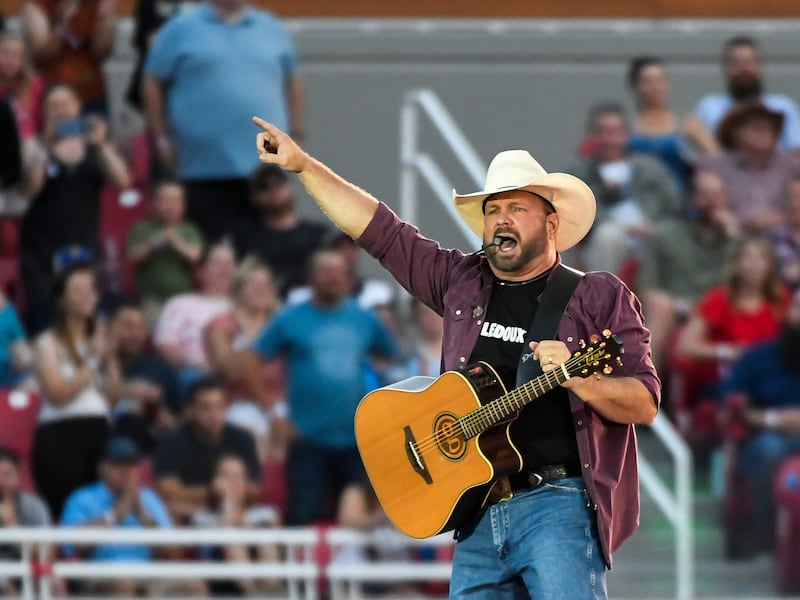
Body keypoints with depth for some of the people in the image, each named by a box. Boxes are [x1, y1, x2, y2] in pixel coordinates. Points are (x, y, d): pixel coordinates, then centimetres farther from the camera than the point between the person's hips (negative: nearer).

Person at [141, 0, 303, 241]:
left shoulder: (272, 29, 13)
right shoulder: (182, 29, 3)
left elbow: (291, 84, 22)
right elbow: (152, 84, 5)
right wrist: (162, 140, 1)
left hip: (265, 167, 3)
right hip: (206, 168, -3)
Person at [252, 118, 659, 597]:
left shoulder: (600, 298, 2)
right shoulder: (461, 283, 16)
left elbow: (645, 405, -4)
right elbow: (379, 230, 20)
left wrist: (578, 380, -22)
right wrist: (303, 165, 18)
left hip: (558, 505, -5)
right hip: (478, 514, 5)